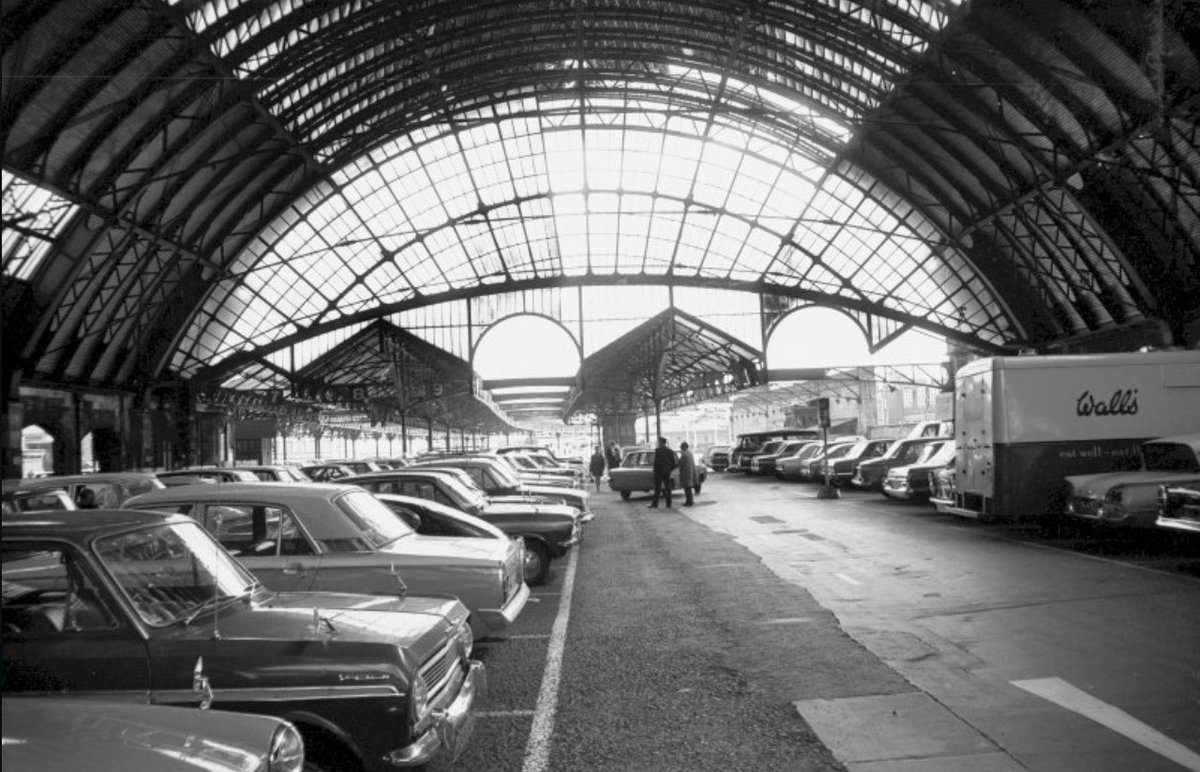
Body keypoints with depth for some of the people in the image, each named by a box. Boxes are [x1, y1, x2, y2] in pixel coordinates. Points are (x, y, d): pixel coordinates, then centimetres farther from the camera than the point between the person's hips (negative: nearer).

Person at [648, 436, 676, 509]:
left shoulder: (658, 450, -11)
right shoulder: (670, 451, 7)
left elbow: (656, 462, -14)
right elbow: (673, 463, 8)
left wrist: (655, 471, -7)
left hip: (659, 472, -5)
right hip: (667, 472, 5)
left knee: (657, 488, -1)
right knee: (667, 488, 8)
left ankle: (655, 504, -1)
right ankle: (668, 504, 8)